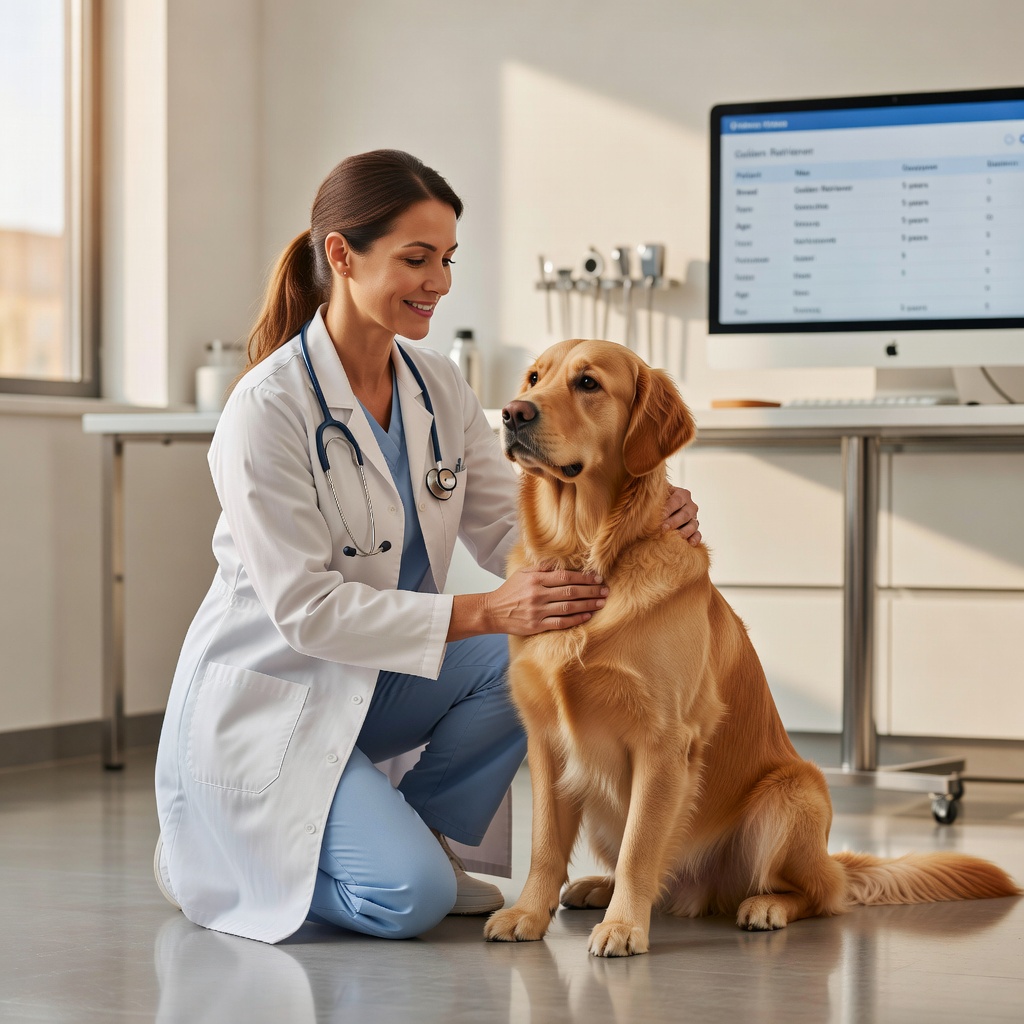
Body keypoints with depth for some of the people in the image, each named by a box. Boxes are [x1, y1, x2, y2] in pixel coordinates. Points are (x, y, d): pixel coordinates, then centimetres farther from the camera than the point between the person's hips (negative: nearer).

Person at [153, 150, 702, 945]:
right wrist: (483, 613, -32)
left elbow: (509, 528, -3)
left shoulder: (439, 388, 1)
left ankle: (422, 835, 2)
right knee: (408, 899, -23)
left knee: (538, 648, -18)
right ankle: (217, 856, 5)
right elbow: (304, 607, -25)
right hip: (265, 699, -7)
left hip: (371, 684, 7)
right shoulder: (268, 408, -22)